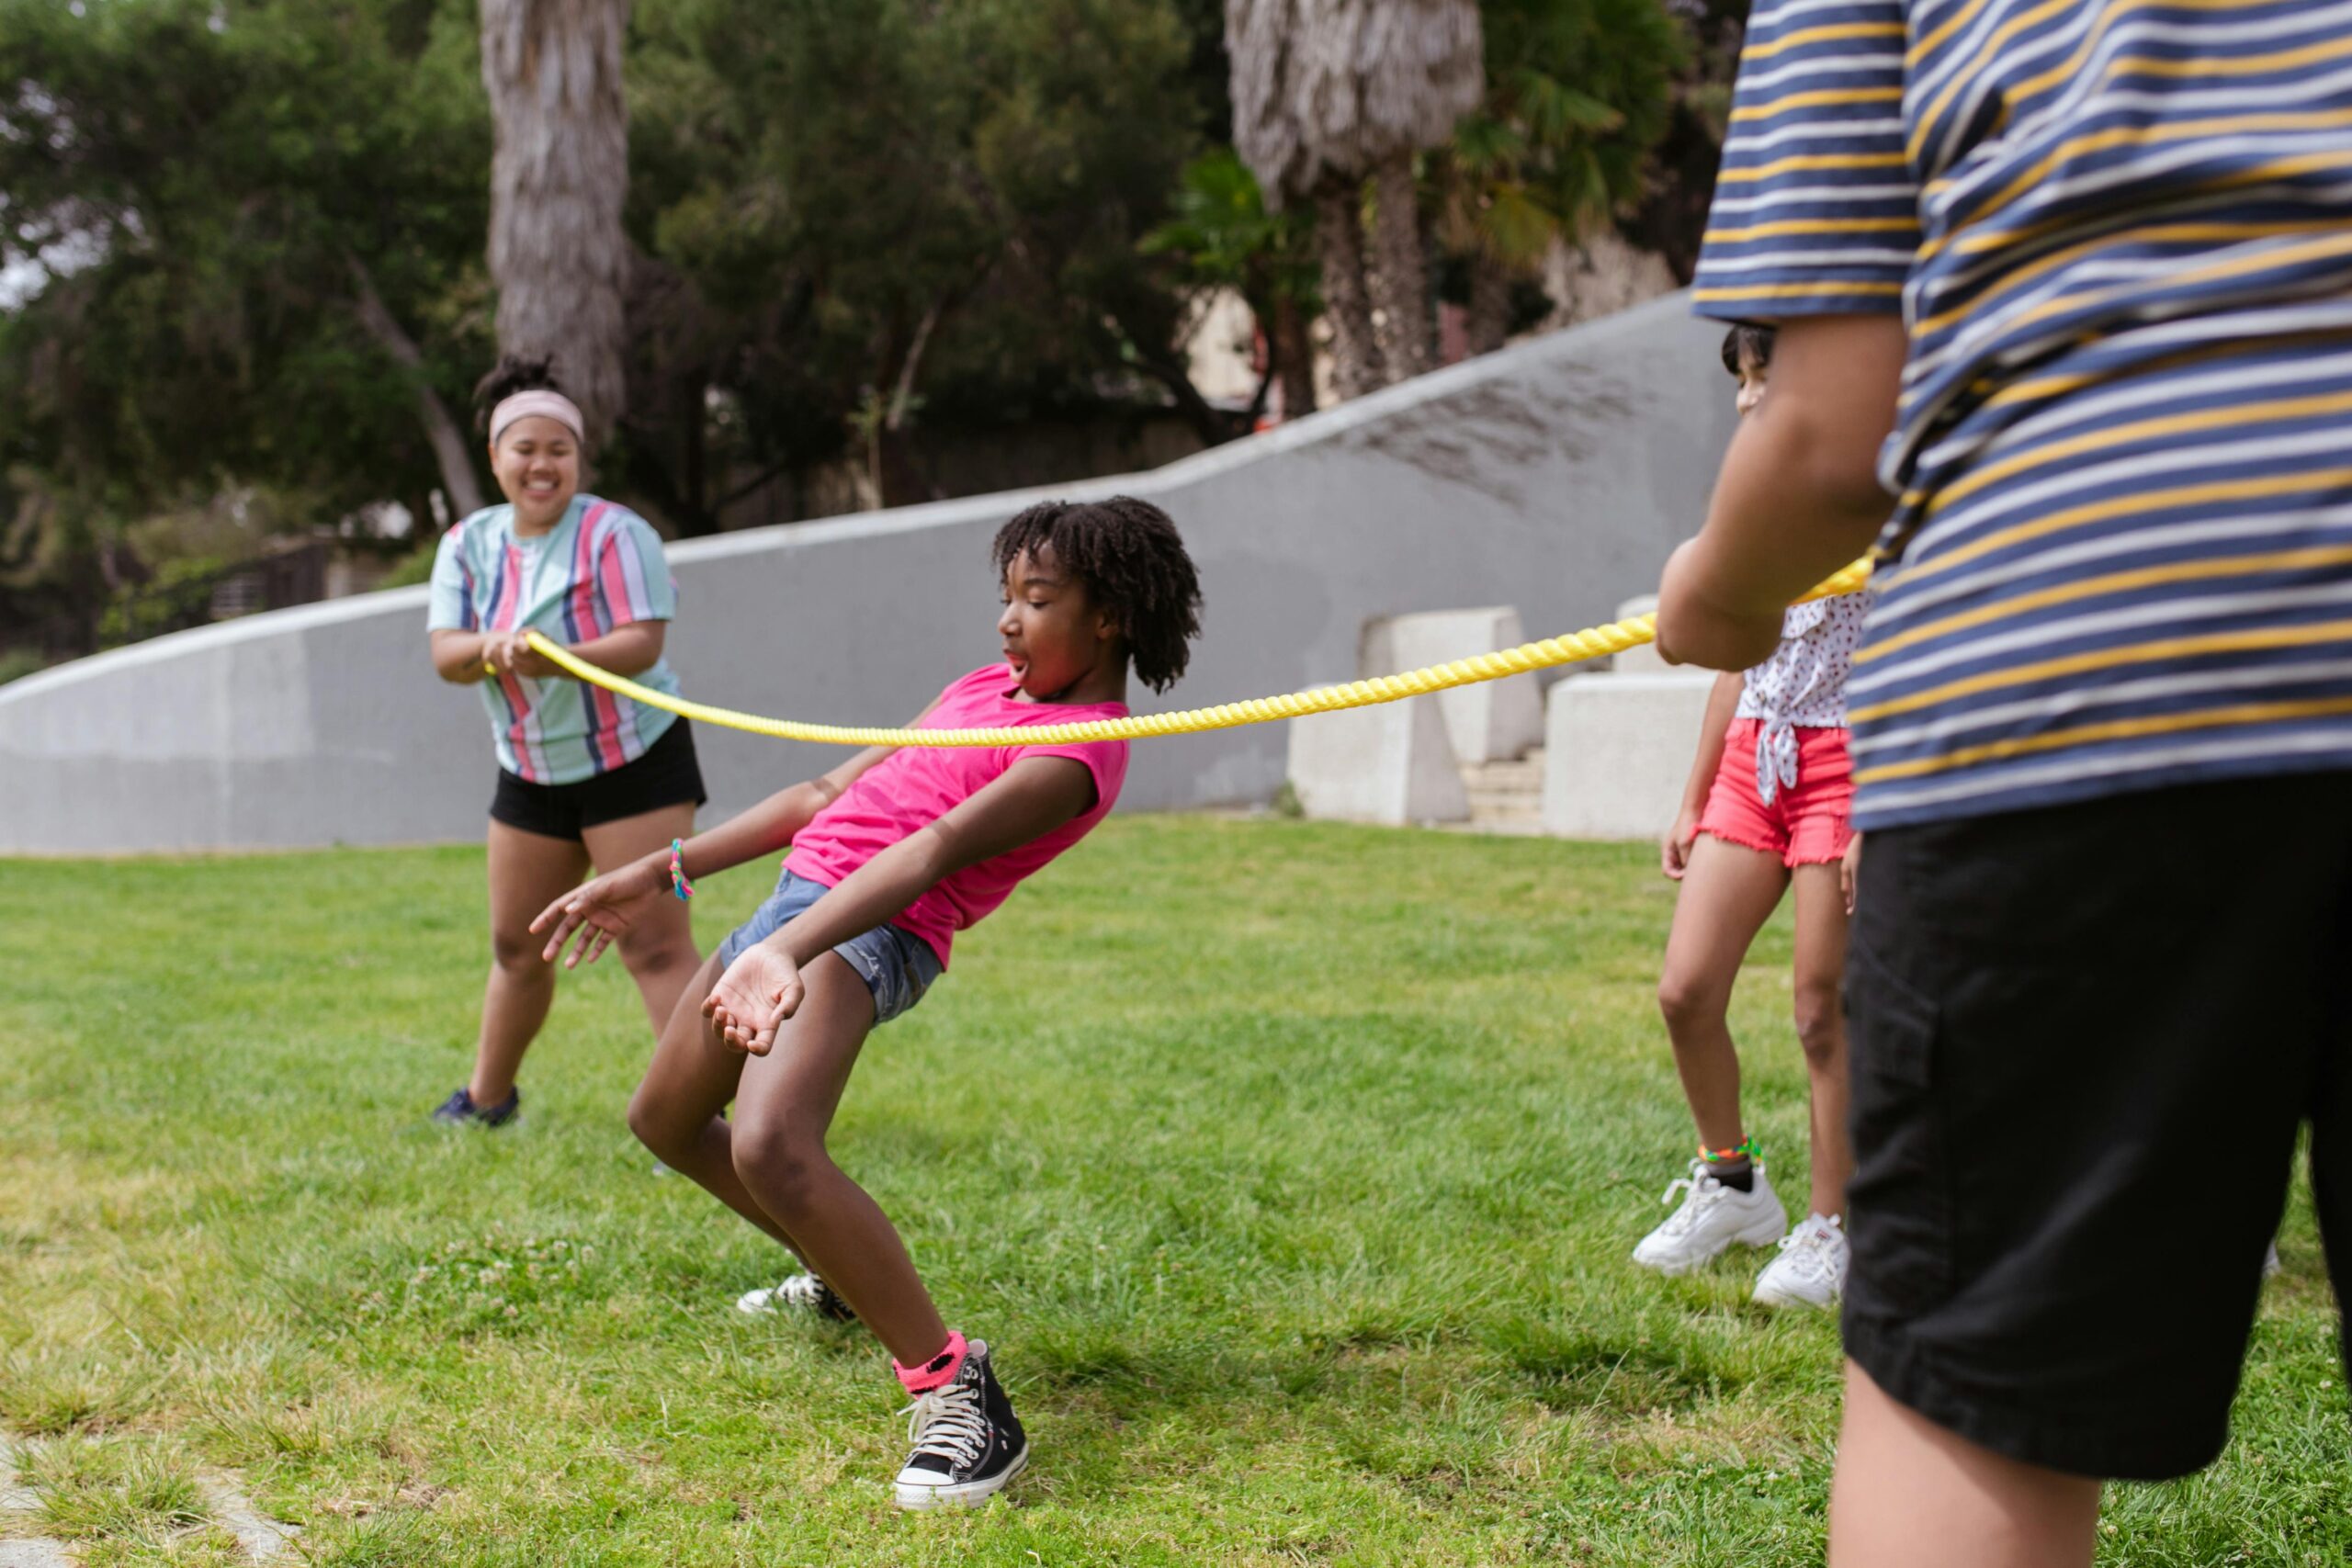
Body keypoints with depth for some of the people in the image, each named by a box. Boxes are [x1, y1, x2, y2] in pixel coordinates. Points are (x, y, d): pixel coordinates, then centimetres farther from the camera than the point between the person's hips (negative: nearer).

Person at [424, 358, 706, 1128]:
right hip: (530, 770, 6)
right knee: (517, 946, 16)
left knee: (654, 942, -14)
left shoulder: (614, 532, -13)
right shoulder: (468, 543, 3)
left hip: (636, 758, -6)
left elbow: (644, 641, -23)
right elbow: (445, 654, -6)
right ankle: (488, 1095, 34)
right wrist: (489, 646, -30)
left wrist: (554, 660, -38)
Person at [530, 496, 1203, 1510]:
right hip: (796, 898, 10)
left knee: (770, 1148, -34)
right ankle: (839, 1281, 44)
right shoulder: (985, 688, 16)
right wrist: (662, 874, 17)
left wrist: (787, 951, -41)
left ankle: (956, 1391, -28)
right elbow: (825, 797, 20)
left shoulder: (1074, 753, -12)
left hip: (872, 931, -10)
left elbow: (934, 850, -28)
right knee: (664, 1123, 24)